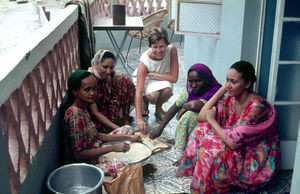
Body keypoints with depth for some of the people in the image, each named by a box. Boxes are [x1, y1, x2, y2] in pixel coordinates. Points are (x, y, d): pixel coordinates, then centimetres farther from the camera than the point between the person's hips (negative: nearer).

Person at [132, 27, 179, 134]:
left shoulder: (172, 50, -26)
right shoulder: (144, 62, -32)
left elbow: (174, 78, -24)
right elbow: (138, 92, -36)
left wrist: (152, 74, -28)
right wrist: (139, 119, -44)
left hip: (162, 81, 2)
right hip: (143, 81, -2)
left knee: (167, 89, -34)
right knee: (152, 95, -36)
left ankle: (158, 108, 1)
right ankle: (144, 103, 4)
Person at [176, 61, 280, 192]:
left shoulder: (257, 107, -28)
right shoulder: (231, 98, -4)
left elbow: (233, 143, -31)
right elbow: (201, 117, -8)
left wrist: (212, 120, -16)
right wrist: (221, 91, -12)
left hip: (257, 164, -7)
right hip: (239, 151, 8)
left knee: (210, 145, -25)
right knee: (202, 128, -6)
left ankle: (205, 188, -3)